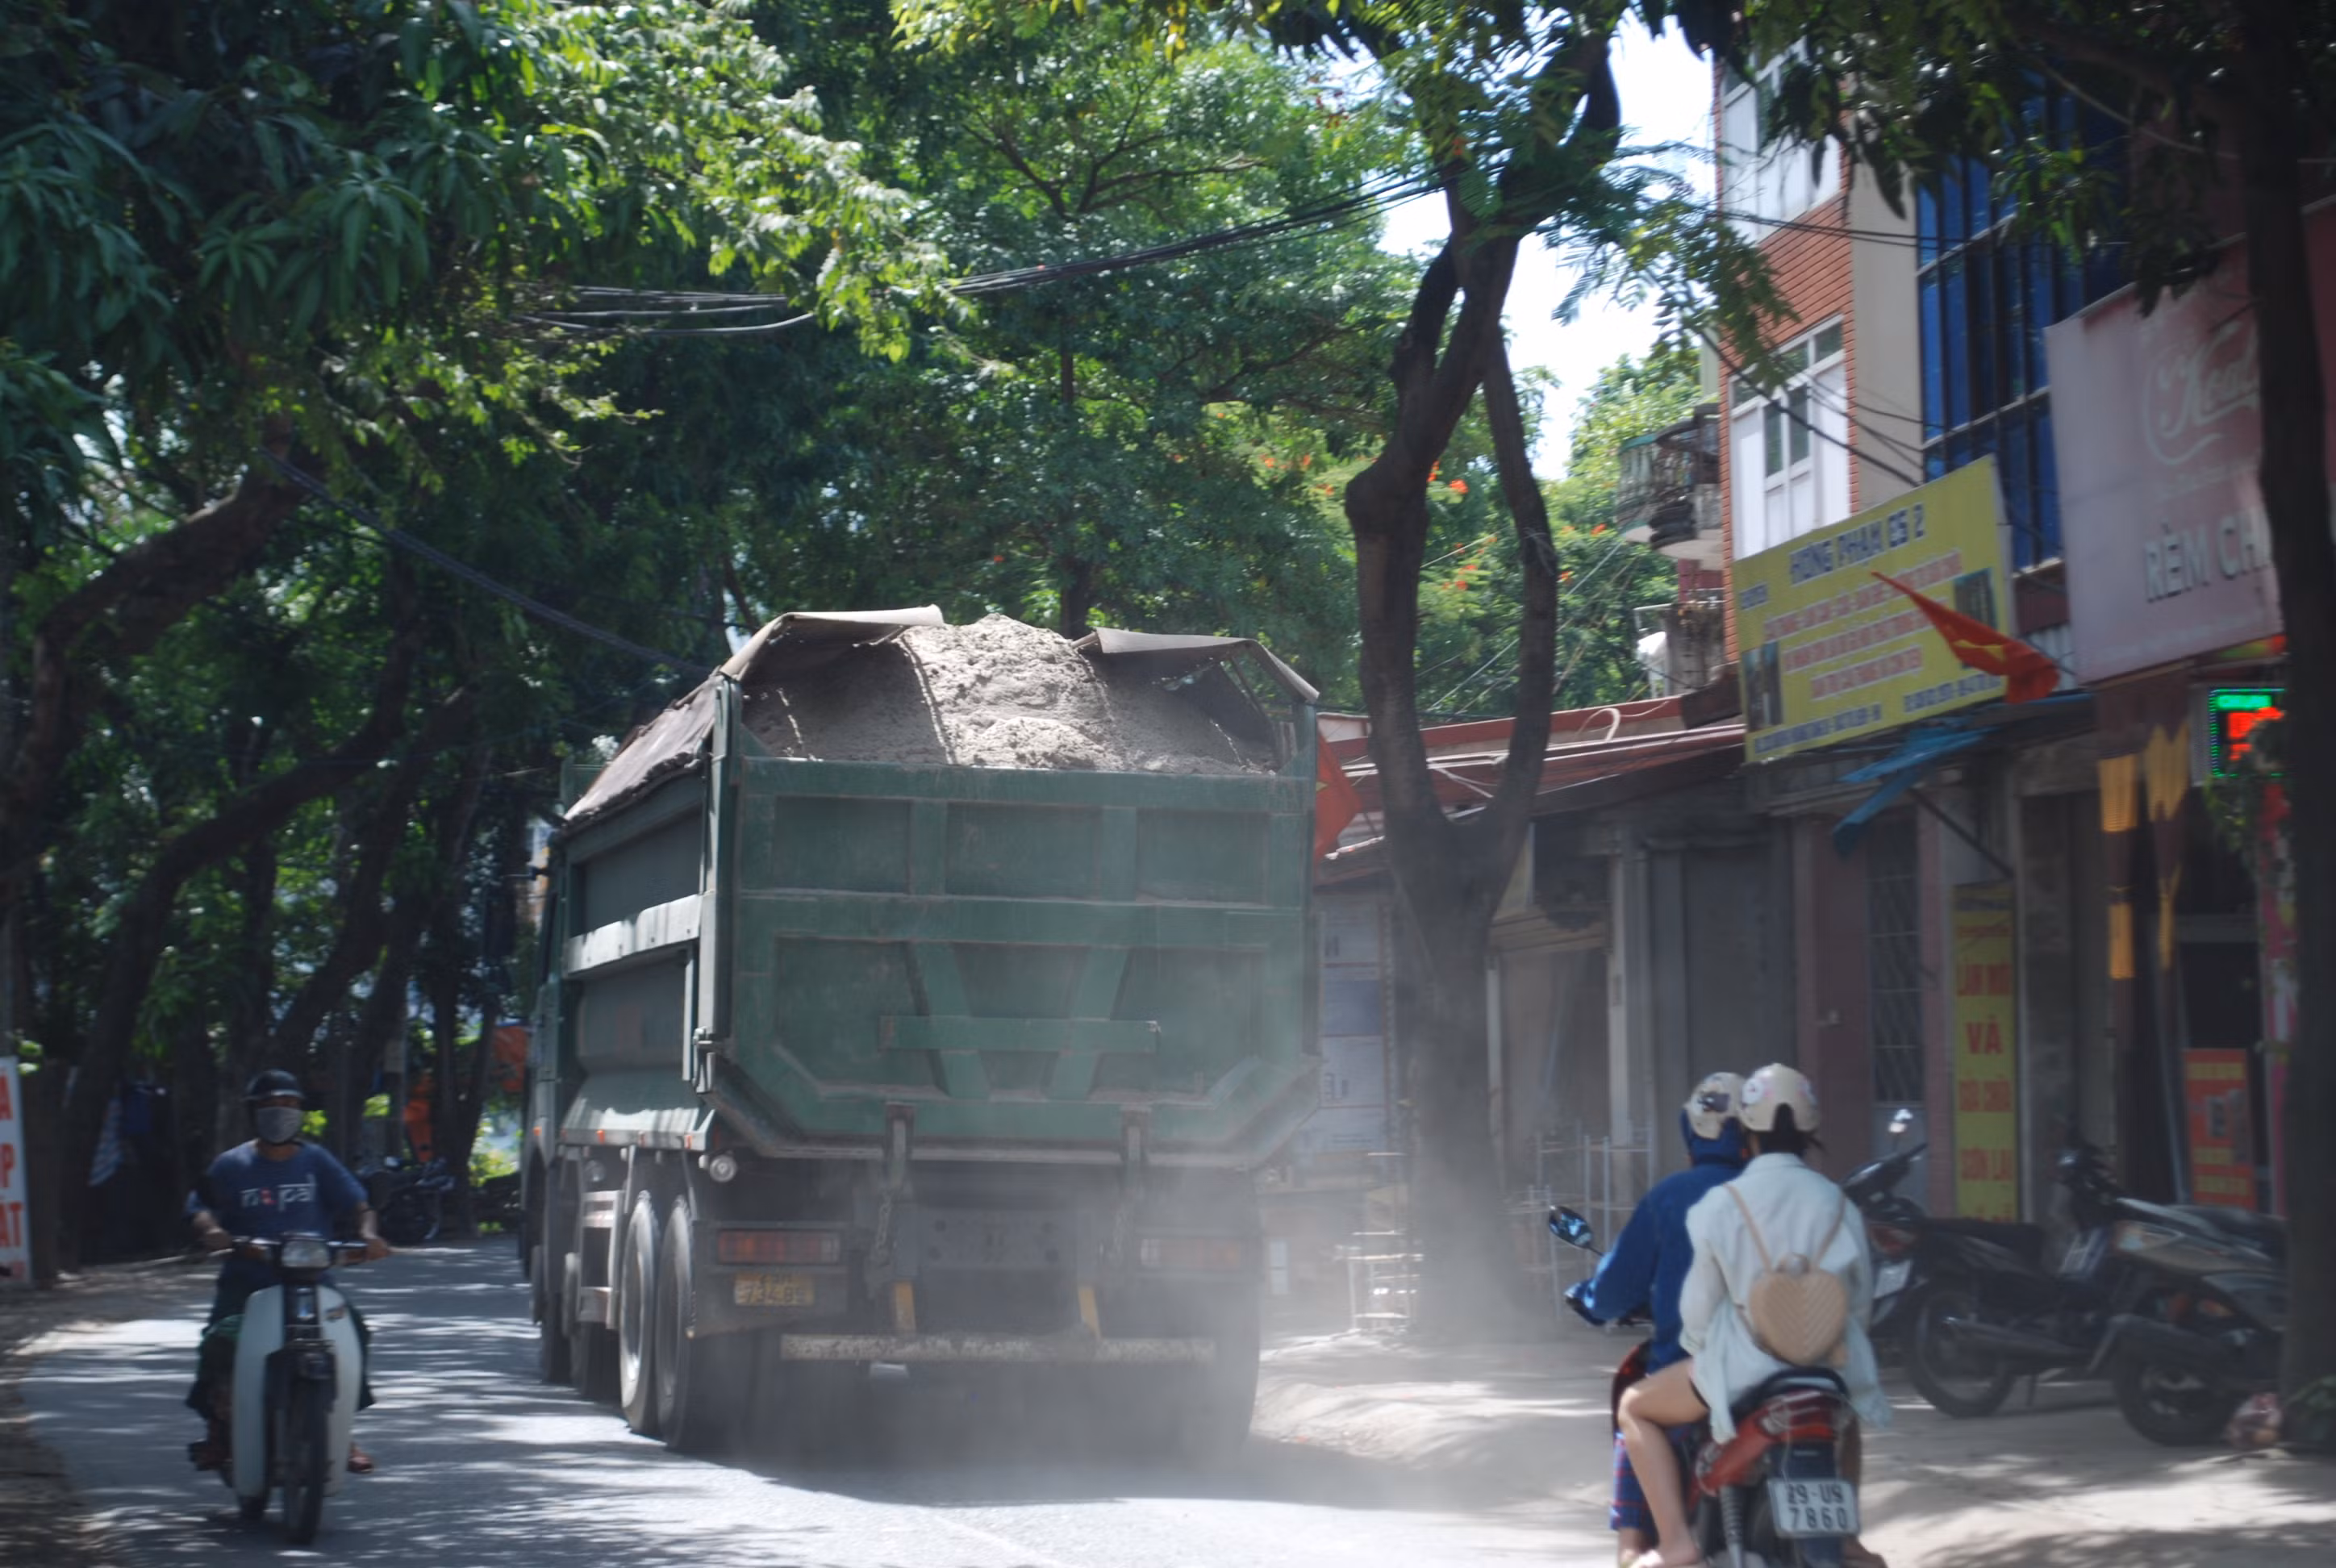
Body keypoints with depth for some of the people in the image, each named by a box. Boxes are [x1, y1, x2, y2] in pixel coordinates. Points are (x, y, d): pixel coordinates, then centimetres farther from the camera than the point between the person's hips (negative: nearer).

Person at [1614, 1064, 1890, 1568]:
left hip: (1745, 1368, -4)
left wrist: (1697, 1349, 17)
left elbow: (1702, 1297, -2)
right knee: (1849, 1405, 40)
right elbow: (1860, 1295, 7)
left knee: (1635, 1408, 16)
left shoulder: (1722, 1204, -8)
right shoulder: (1834, 1201, 1)